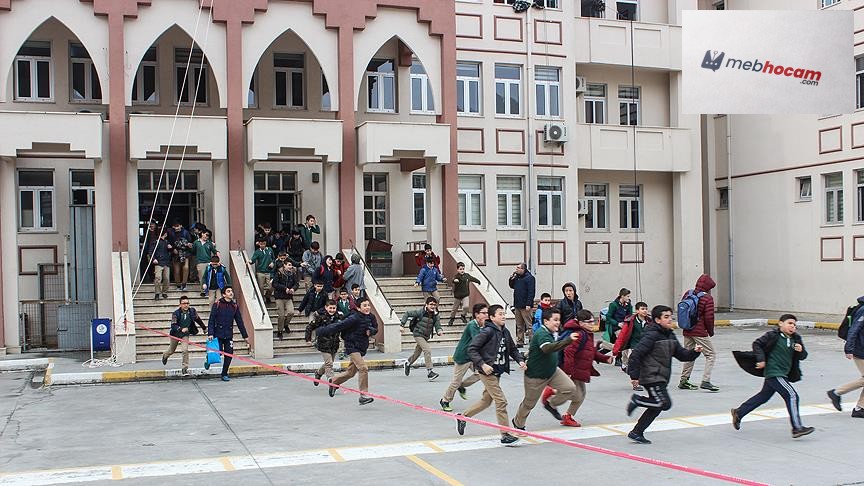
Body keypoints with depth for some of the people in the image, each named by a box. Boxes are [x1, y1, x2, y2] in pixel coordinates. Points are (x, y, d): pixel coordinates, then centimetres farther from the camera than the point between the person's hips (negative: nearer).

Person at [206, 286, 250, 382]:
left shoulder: (234, 306, 7)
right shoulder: (217, 304, -5)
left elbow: (239, 322, 13)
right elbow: (211, 320, -6)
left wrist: (245, 336, 14)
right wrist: (210, 333, -16)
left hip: (229, 335, 4)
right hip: (218, 334, -4)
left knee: (229, 355, 0)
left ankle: (224, 374, 16)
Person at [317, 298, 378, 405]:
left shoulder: (371, 317, 0)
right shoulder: (354, 319, -20)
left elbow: (375, 329, 15)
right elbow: (339, 326, -18)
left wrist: (371, 331, -9)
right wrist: (322, 331, -14)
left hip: (362, 348, 8)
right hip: (352, 346, -8)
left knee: (351, 372, 19)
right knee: (363, 368, -23)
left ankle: (334, 381, 44)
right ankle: (363, 395, -19)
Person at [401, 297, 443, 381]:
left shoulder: (435, 316, -4)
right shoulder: (421, 312, -16)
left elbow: (437, 326, -9)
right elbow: (407, 314, -11)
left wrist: (439, 331, -32)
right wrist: (402, 325, -17)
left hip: (426, 336, 6)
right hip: (418, 334, -6)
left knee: (417, 352, 22)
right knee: (427, 350, -22)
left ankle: (408, 363, 51)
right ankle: (429, 372, -22)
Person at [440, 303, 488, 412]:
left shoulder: (482, 325, 2)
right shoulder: (472, 325, -23)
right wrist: (483, 326, -32)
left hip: (472, 357, 8)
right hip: (462, 357, -8)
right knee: (456, 381, 2)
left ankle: (462, 386, 19)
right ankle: (445, 401, 23)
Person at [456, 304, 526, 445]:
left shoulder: (505, 332, 8)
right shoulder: (487, 332, -15)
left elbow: (513, 349, 19)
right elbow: (471, 349, -16)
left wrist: (520, 360, 0)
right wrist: (482, 364, -23)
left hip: (497, 372, 9)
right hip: (487, 372, -9)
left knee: (486, 401, 18)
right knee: (501, 401, -9)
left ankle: (463, 417, 36)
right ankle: (505, 435, -3)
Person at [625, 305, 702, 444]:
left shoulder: (670, 336, 12)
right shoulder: (652, 335, -15)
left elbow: (682, 354, 14)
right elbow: (636, 354, -18)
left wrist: (695, 352, -5)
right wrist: (634, 375, -19)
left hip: (661, 378, 9)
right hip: (651, 377, -9)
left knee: (656, 407, 11)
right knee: (665, 403, -16)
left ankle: (636, 433, 19)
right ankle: (637, 399, 0)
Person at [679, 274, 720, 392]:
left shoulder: (688, 294, 6)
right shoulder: (707, 298, -11)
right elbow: (709, 317, -13)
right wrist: (711, 331, 2)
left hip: (687, 331, 7)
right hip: (700, 332, -7)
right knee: (711, 355, 2)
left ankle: (683, 381, 25)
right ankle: (705, 381, -9)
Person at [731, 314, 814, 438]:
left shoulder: (796, 339, 7)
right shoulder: (773, 335, -12)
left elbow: (803, 356, 10)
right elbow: (757, 344, -8)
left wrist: (801, 351, -12)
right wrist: (761, 359, -15)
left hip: (783, 374, 9)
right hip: (773, 372, -9)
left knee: (764, 396, 20)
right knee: (792, 395, -17)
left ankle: (738, 412, 34)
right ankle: (797, 428, -15)